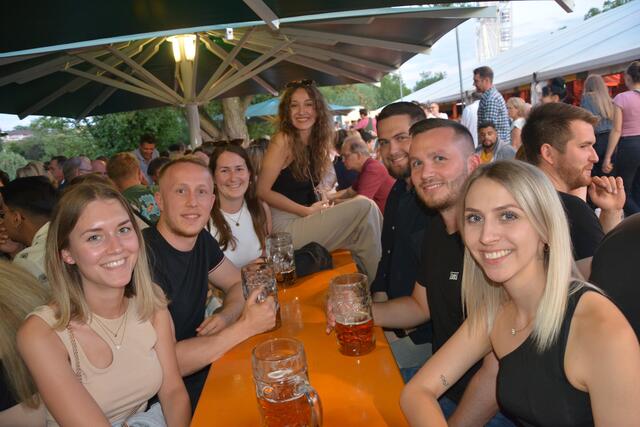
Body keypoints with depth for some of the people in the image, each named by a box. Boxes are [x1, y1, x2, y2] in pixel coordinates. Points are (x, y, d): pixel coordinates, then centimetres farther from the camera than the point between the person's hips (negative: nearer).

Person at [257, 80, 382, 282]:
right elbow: (263, 191, -13)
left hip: (305, 220, 8)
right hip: (285, 226, -7)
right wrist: (307, 211, -13)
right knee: (364, 208, -18)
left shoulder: (315, 142, 11)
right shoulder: (283, 140, -11)